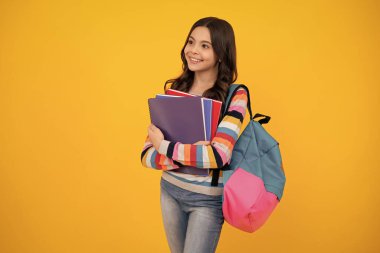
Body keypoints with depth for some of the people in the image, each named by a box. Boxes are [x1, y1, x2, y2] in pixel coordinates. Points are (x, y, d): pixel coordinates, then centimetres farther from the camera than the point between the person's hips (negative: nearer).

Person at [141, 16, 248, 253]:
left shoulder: (234, 95, -15)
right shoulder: (173, 90, -2)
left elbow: (218, 156, -27)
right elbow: (147, 156, -6)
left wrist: (163, 145, -17)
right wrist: (192, 154, -23)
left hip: (207, 198, -4)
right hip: (170, 190, 5)